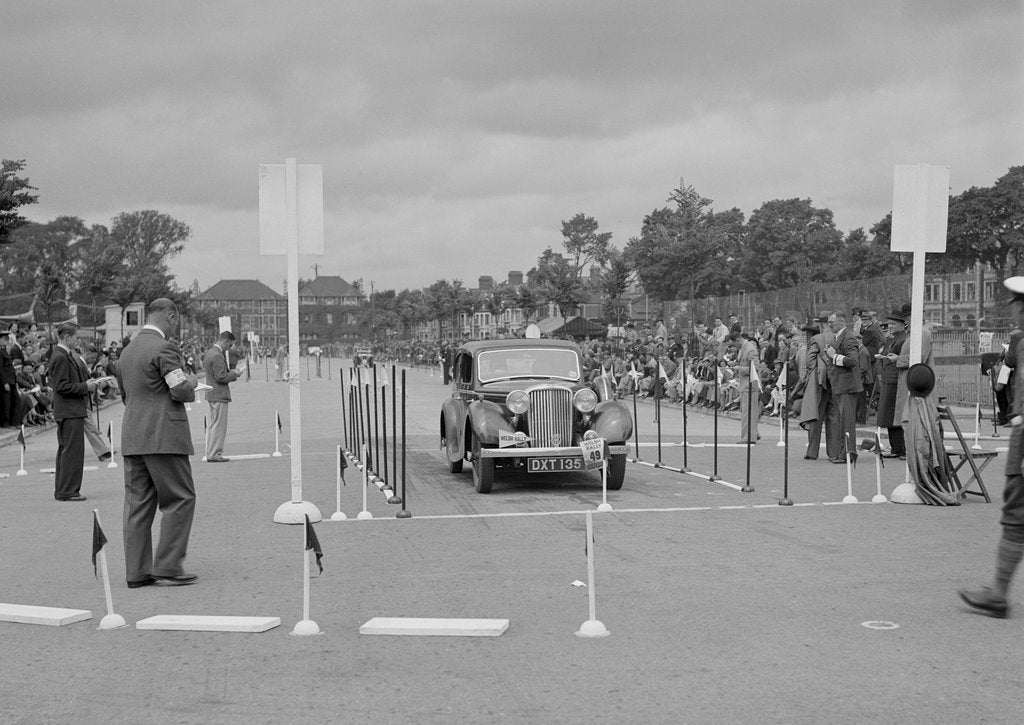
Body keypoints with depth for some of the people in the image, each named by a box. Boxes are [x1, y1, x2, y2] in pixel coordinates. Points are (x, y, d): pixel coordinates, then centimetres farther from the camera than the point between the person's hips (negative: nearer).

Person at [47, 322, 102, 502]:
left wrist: (87, 382, 10)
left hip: (66, 412, 11)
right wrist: (85, 387, -15)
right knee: (73, 451, -8)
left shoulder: (62, 356, 15)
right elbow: (62, 386, -21)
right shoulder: (61, 358, -16)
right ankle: (68, 491, -5)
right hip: (70, 412, -11)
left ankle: (61, 490, 21)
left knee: (65, 451, 15)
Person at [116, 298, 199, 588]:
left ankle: (137, 572, 9)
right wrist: (191, 382, 6)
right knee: (180, 499, 0)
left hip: (132, 438, 8)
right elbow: (181, 391, -17)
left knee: (138, 503, 8)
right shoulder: (164, 348, -11)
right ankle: (168, 567, -3)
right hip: (163, 436, -8)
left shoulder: (127, 350, 16)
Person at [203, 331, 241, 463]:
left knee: (213, 425, 15)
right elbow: (221, 377, -21)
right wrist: (234, 374, -7)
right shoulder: (217, 356, -18)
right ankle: (214, 454, -3)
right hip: (219, 395, -10)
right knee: (219, 425, -5)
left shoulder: (208, 353, 13)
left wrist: (230, 372, 14)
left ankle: (210, 453, 19)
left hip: (211, 394, 10)